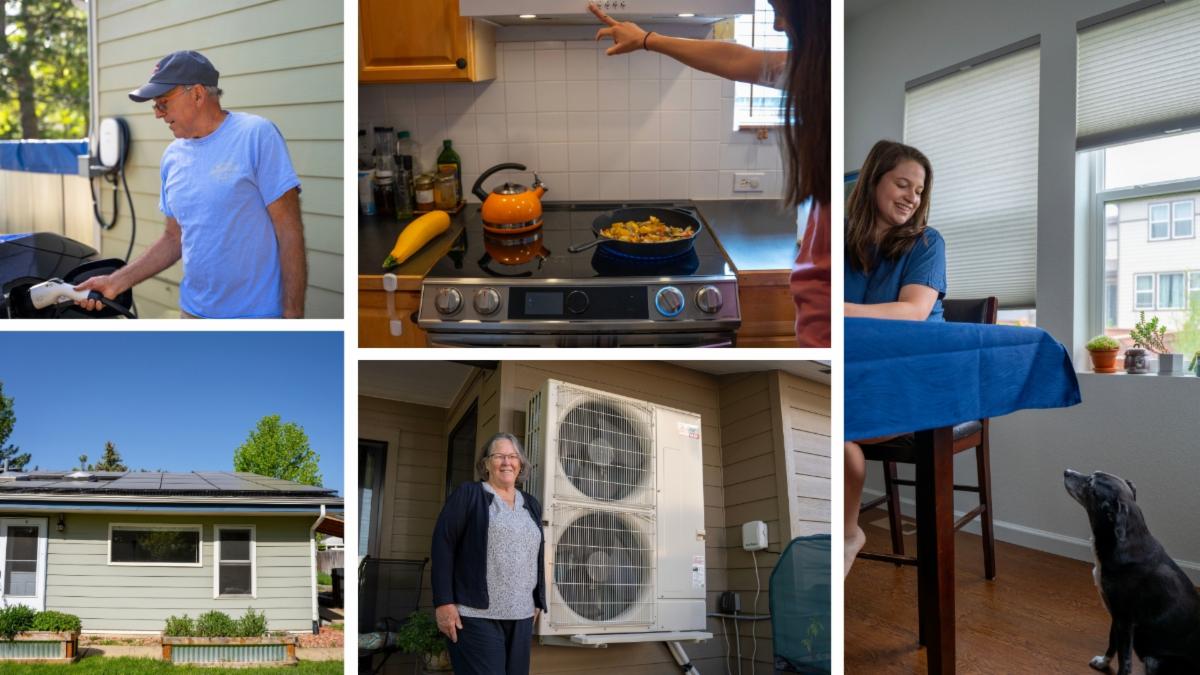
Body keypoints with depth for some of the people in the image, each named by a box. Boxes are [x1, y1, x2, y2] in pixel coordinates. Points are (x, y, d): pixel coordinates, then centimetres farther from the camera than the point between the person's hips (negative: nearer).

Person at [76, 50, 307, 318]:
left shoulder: (257, 135, -11)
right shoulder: (173, 155, 8)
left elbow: (289, 232, -14)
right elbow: (174, 239, 15)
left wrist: (293, 314, -17)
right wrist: (117, 281, 5)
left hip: (256, 313, -6)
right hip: (193, 311, 6)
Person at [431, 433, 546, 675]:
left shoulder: (531, 505, 17)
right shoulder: (467, 494, 1)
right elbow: (443, 545, -5)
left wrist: (538, 602, 15)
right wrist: (444, 602, -12)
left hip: (521, 616, 5)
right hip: (478, 614, -5)